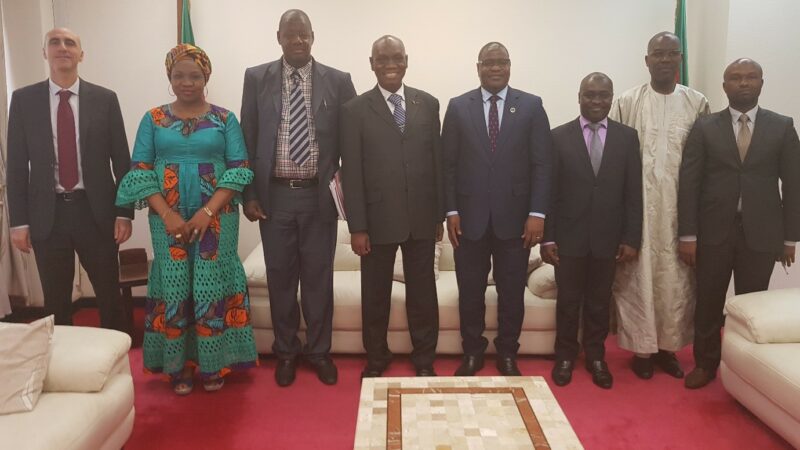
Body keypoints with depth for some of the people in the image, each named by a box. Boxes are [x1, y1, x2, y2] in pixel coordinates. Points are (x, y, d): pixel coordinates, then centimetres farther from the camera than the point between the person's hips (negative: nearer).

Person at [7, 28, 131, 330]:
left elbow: (121, 160, 2)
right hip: (47, 214, 1)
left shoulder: (104, 99, 2)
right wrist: (18, 220, -2)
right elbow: (17, 164, 3)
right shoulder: (23, 99, 4)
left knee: (110, 296, 9)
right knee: (55, 302, 10)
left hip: (95, 210, 0)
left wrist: (124, 213, -3)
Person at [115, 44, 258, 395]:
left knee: (211, 289, 1)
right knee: (174, 290, 4)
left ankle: (213, 365, 15)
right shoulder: (153, 119, 7)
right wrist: (168, 215, -12)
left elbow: (239, 171, -3)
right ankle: (178, 367, 17)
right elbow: (140, 172, 2)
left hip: (217, 218, -1)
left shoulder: (225, 119, 4)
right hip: (168, 219, 1)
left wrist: (207, 212, -13)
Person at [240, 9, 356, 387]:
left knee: (319, 277, 8)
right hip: (274, 196, 1)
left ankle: (319, 351, 25)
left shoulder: (338, 81, 1)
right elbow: (247, 140, 4)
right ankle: (286, 351, 27)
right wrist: (248, 194, 0)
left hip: (319, 196, 0)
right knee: (280, 277, 10)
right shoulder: (256, 78, 4)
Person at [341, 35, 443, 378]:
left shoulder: (428, 103, 6)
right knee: (375, 295, 11)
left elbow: (438, 161, 7)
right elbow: (351, 172, -4)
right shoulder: (355, 110, -1)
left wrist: (440, 214, 5)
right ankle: (375, 359, 31)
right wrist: (357, 226, -8)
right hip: (378, 219, -1)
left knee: (422, 292, 12)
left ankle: (424, 359, 29)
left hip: (422, 218, 2)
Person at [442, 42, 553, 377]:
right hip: (470, 217, 0)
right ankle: (472, 352, 26)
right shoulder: (458, 107, 5)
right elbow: (448, 164, 3)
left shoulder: (531, 106, 3)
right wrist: (451, 211, -4)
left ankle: (507, 355, 27)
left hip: (515, 217, 0)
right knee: (470, 292, 8)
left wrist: (537, 213, -8)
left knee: (512, 293, 10)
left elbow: (542, 164, -1)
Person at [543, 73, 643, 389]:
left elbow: (633, 193, 2)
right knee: (568, 301, 10)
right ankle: (565, 356, 26)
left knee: (600, 301, 12)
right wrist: (547, 237, -6)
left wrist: (632, 238, -3)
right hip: (569, 236, -1)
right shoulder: (559, 137, -1)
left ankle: (596, 357, 29)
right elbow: (549, 191, -3)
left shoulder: (627, 137, 3)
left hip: (608, 237, 1)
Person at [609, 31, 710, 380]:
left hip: (680, 208, 2)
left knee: (676, 279, 8)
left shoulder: (697, 103, 5)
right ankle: (642, 348, 16)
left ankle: (668, 346, 24)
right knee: (638, 277, 3)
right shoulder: (626, 102, -1)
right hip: (638, 207, -2)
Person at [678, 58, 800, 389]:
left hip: (761, 233, 0)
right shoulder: (704, 128, 2)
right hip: (714, 230, 0)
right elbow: (689, 183, -2)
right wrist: (688, 235, -7)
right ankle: (705, 364, 24)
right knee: (708, 303, 7)